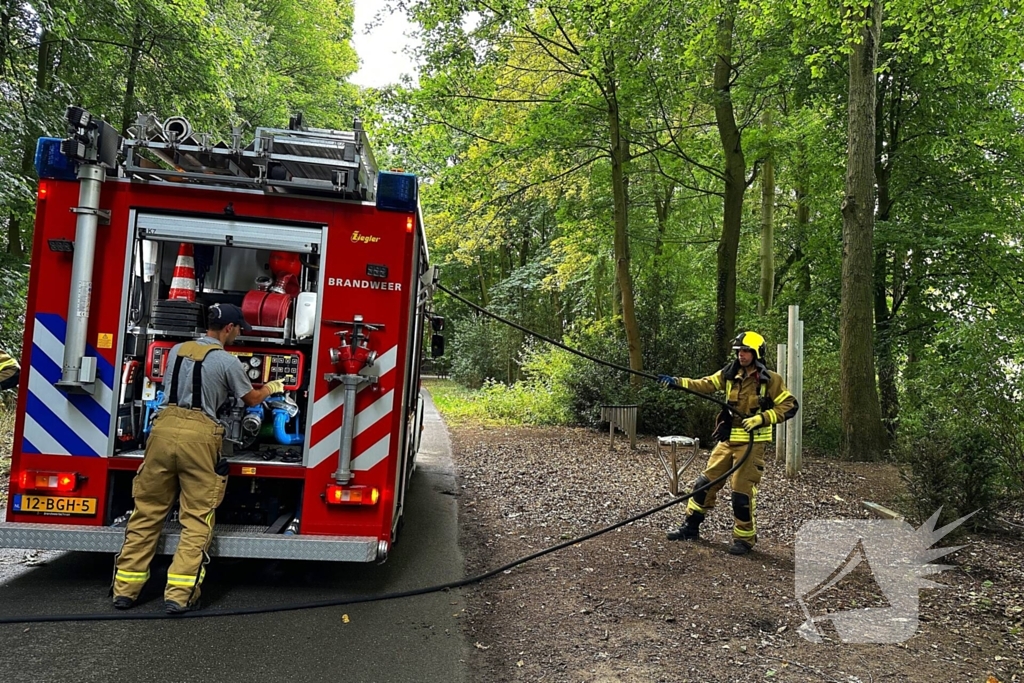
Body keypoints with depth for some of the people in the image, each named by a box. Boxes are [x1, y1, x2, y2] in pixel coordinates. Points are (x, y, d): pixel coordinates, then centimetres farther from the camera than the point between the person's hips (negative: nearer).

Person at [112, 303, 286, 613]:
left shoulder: (177, 350, 15)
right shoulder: (228, 361, 0)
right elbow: (252, 399, 13)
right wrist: (271, 388, 35)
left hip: (164, 427, 5)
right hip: (198, 435, -5)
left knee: (147, 511, 12)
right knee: (197, 517, 2)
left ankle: (125, 588, 16)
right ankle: (180, 595, 0)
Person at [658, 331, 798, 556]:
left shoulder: (770, 380, -7)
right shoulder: (730, 374, 5)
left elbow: (790, 406, -7)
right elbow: (705, 385, -4)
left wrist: (760, 418, -18)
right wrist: (677, 382, -19)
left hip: (751, 442, -5)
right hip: (728, 439, 5)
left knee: (742, 491, -4)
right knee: (706, 482, 8)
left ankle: (744, 538, 15)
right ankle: (691, 528, 20)